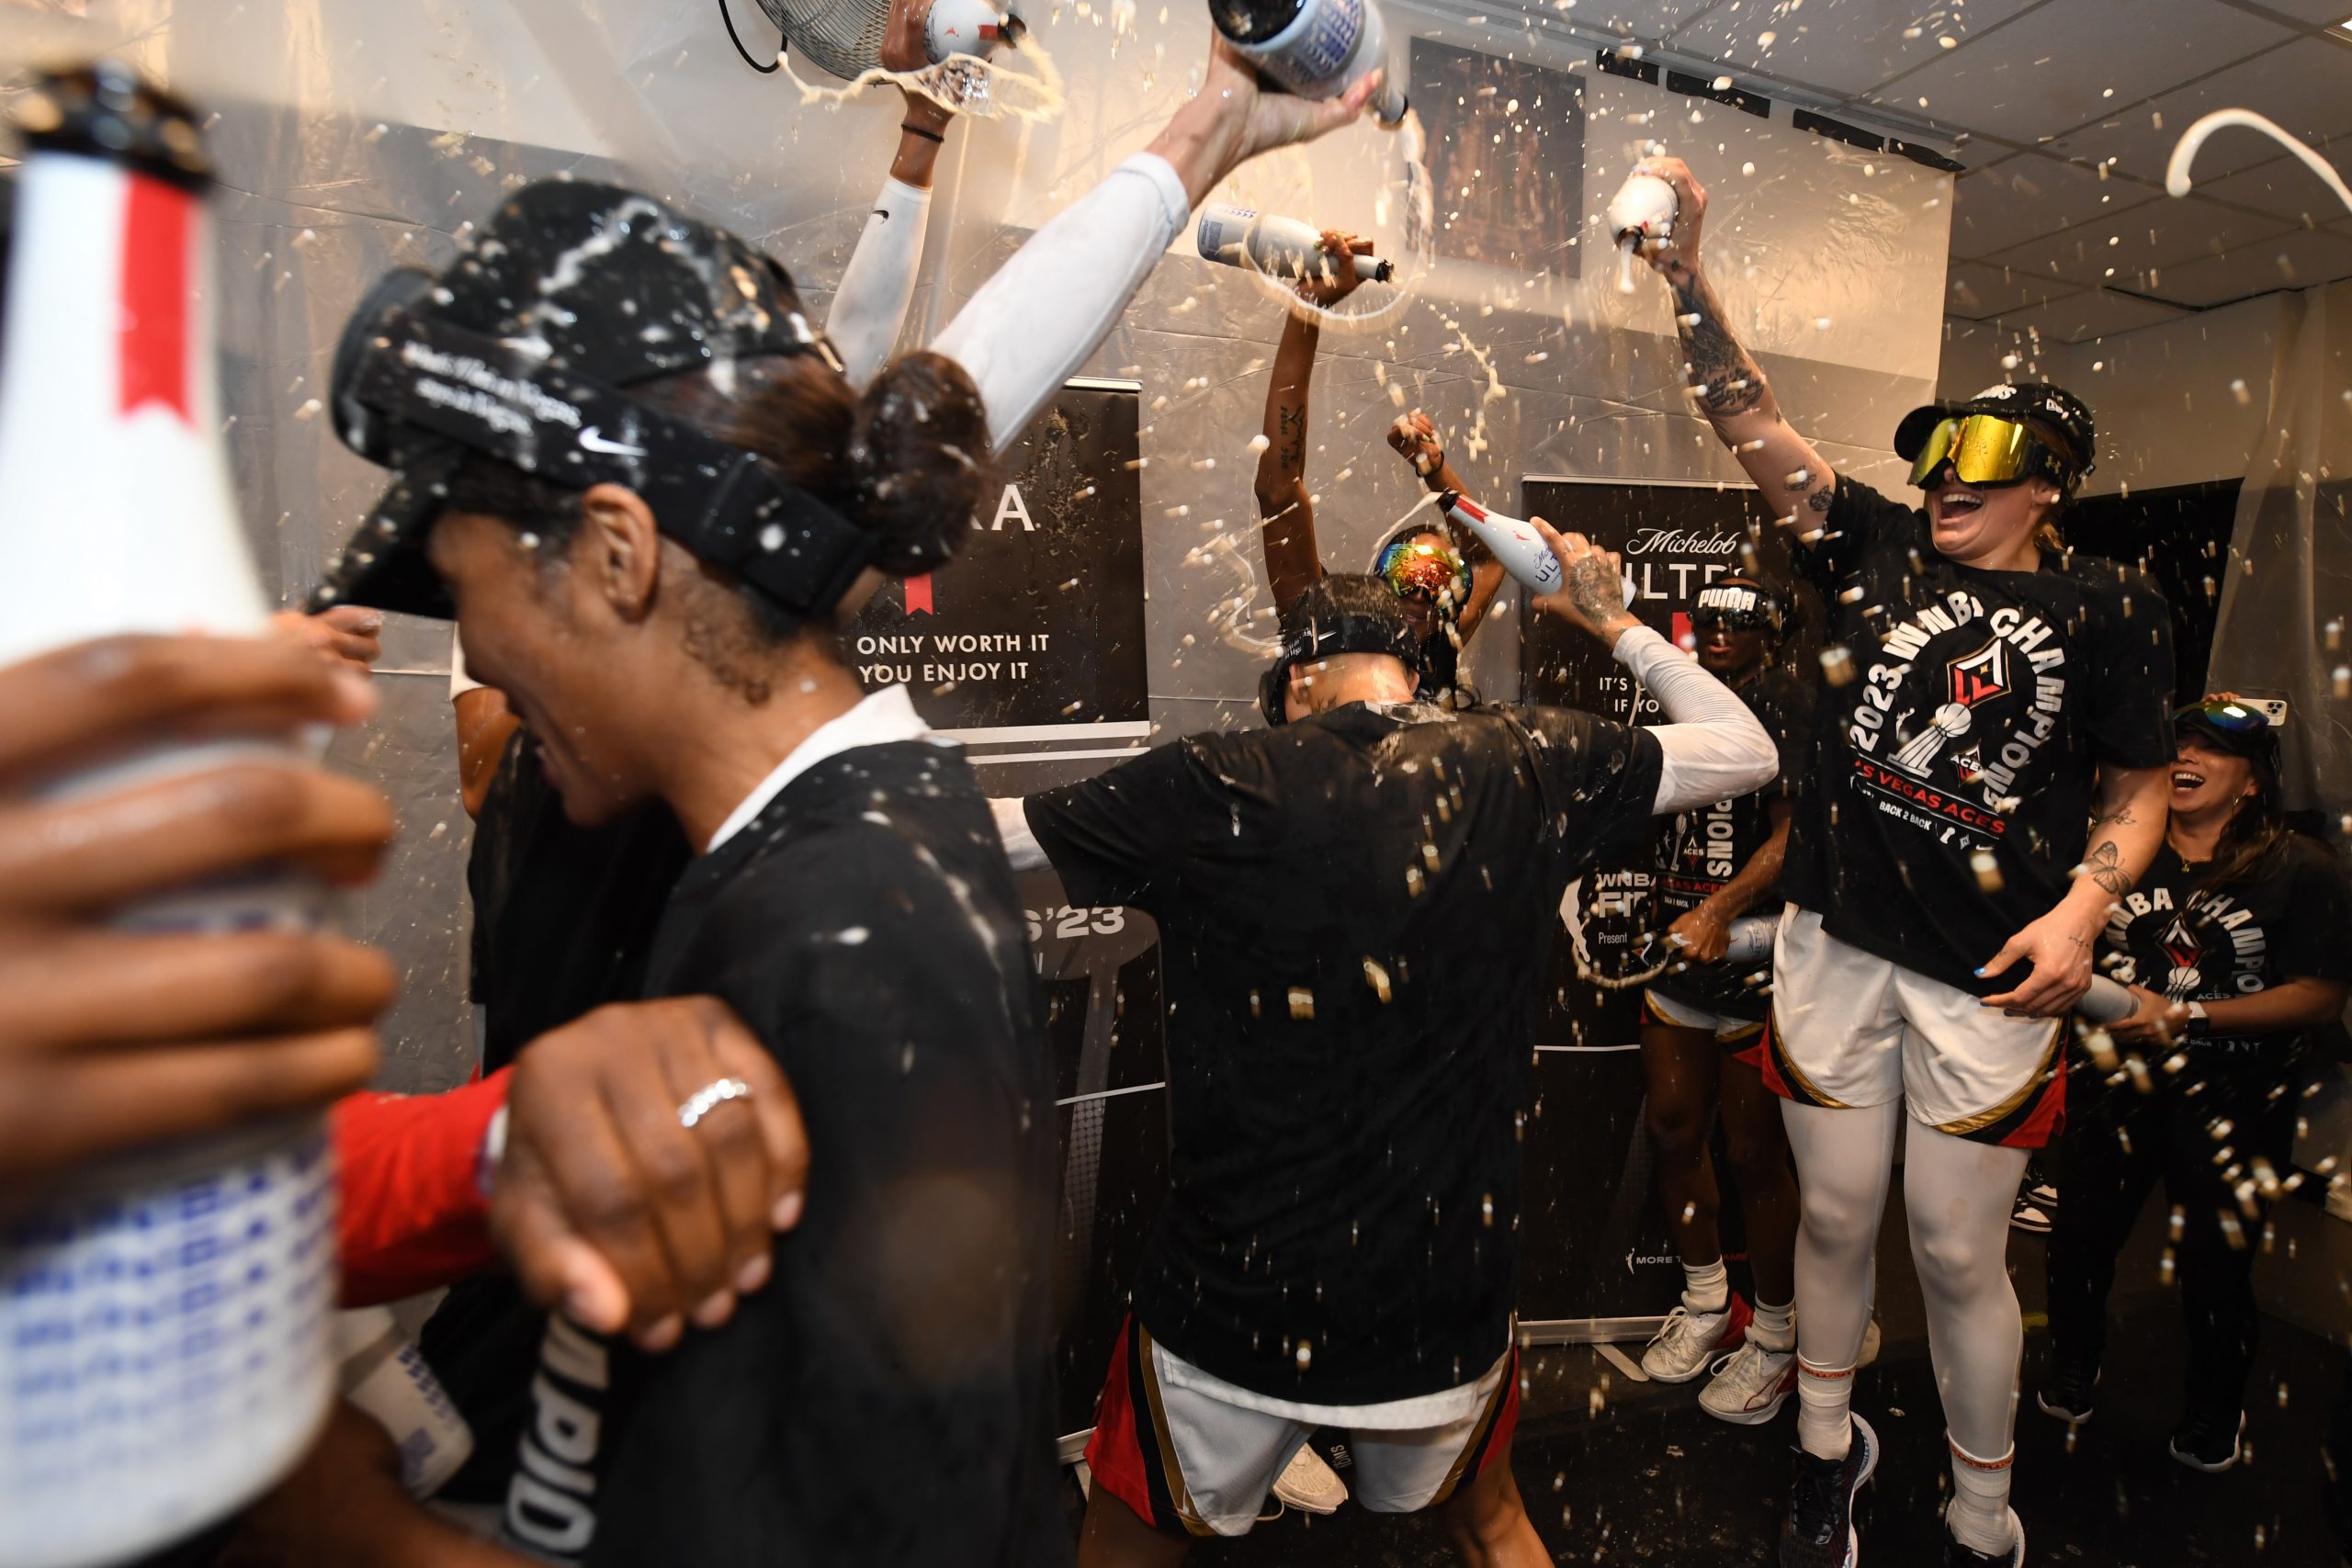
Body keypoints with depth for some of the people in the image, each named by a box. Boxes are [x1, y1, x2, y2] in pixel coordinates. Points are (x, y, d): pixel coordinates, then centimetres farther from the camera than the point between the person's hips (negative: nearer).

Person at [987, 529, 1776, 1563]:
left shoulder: (1208, 790, -17)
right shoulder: (1534, 768, -8)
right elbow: (1746, 750, 7)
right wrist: (1615, 623, 18)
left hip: (1236, 1311, -2)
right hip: (1447, 1310, 3)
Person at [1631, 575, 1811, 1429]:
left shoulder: (1790, 704, -7)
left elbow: (1794, 833, -19)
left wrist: (1719, 909, -30)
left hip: (1756, 951, -7)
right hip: (1679, 943, 7)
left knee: (1755, 1152, 1)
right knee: (1673, 1126, 12)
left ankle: (1774, 1337, 20)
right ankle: (1707, 1302, 32)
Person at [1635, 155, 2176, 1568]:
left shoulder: (2108, 607, 0)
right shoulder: (1880, 551, 5)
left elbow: (2140, 787, 4)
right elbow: (1757, 428, 0)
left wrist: (2084, 907, -13)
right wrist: (1689, 273, -8)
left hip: (1988, 974, -2)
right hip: (1835, 947, 2)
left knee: (1959, 1254, 7)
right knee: (1835, 1221, 14)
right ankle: (1829, 1452, 39)